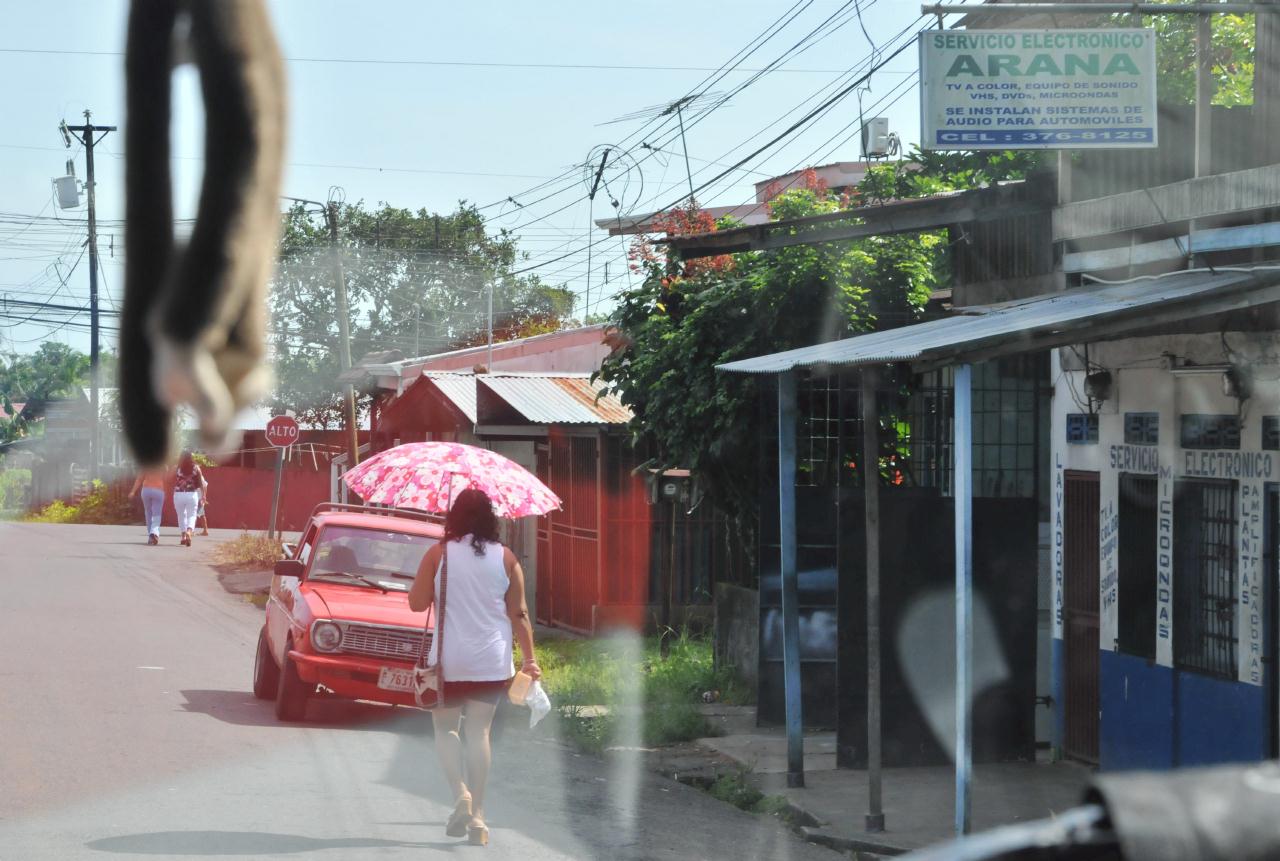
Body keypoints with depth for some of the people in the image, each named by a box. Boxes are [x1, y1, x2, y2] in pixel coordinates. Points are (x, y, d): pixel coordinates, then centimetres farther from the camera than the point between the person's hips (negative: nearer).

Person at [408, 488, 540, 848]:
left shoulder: (439, 554, -6)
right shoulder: (505, 558, -1)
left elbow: (417, 602, -2)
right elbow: (519, 613, 0)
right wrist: (530, 659, 6)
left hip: (449, 659, -2)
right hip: (492, 662, 2)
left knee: (446, 728, 12)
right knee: (479, 733, 8)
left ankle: (460, 792, -12)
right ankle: (476, 814, 5)